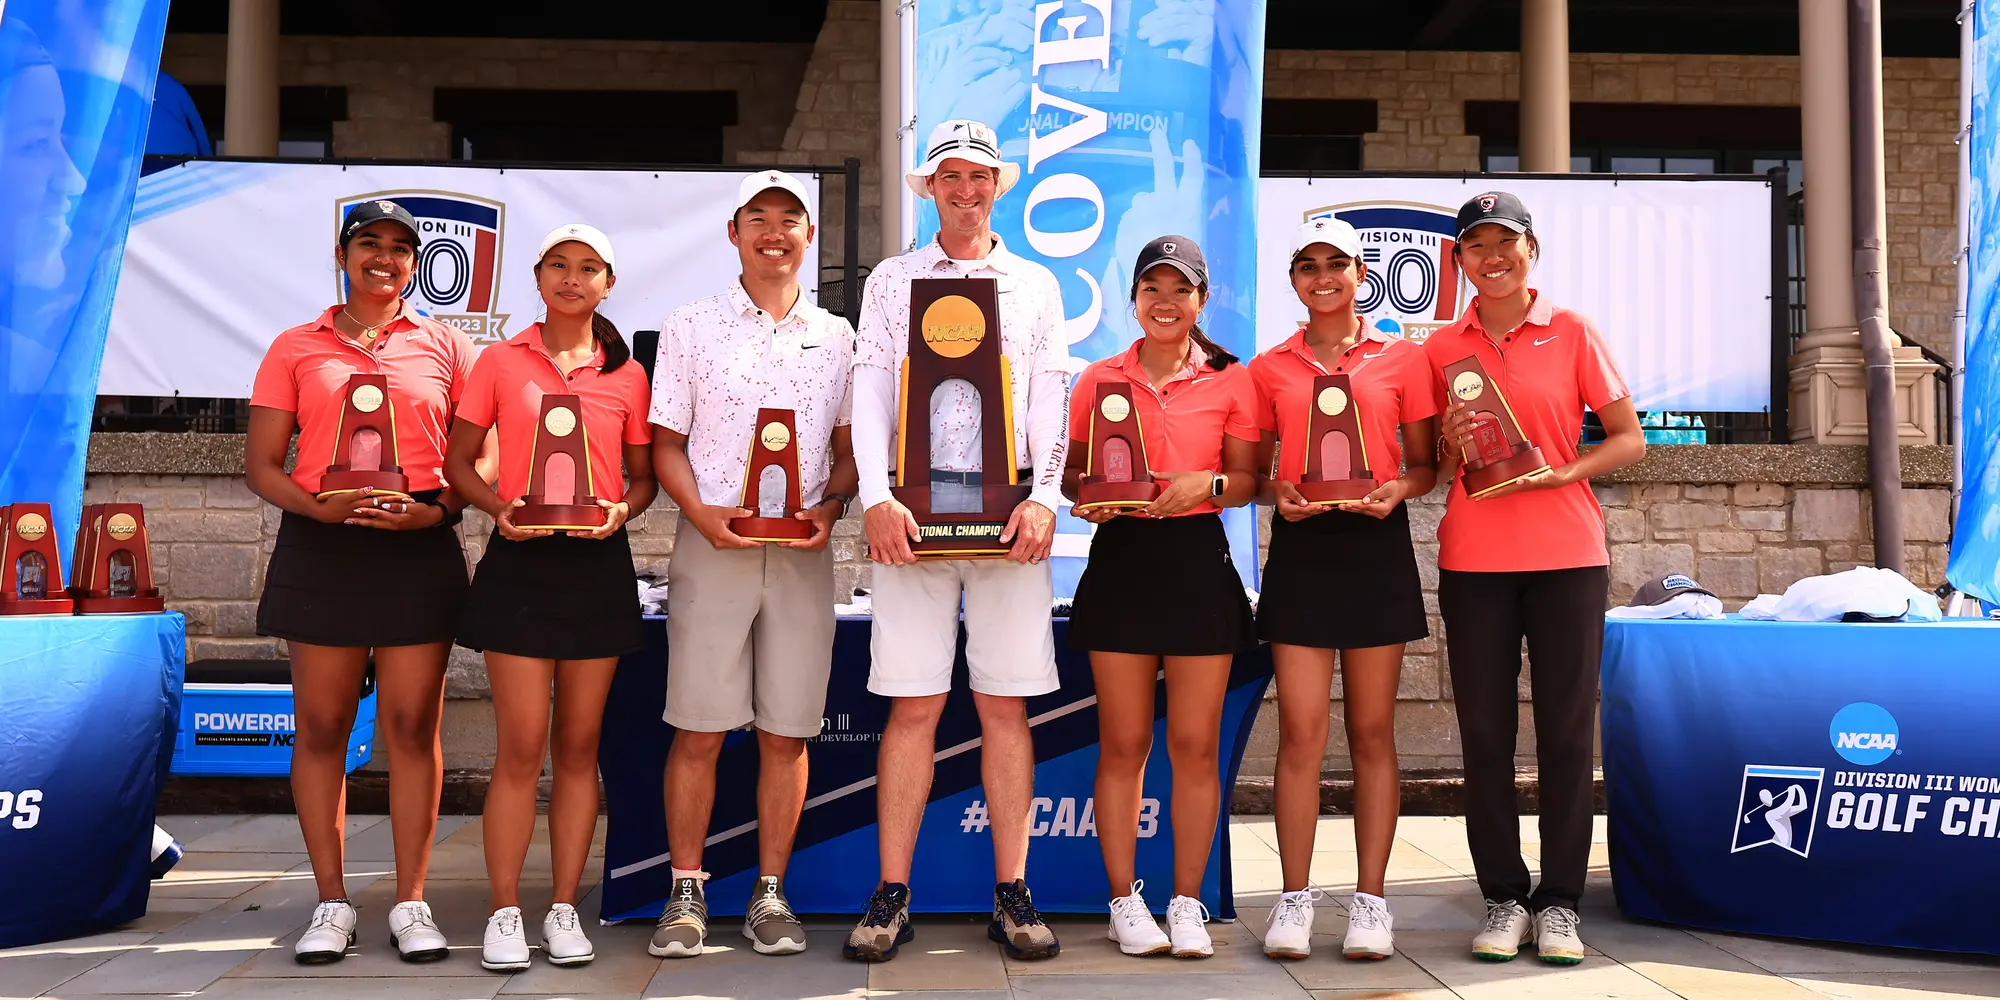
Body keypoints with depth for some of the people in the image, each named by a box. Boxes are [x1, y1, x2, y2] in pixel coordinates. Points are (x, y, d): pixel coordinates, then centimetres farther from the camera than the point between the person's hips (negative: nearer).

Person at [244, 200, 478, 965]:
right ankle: (331, 903, 14)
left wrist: (437, 510, -11)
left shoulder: (445, 347, 10)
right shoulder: (296, 348, 11)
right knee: (321, 725, 3)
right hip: (320, 548, 1)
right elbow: (260, 464, 6)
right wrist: (319, 506, -12)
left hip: (419, 549, 0)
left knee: (412, 725, 0)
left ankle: (411, 902, 10)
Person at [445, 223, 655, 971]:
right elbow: (458, 461, 5)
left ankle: (564, 909, 16)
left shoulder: (627, 375, 8)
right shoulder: (501, 361, 4)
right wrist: (498, 507, -13)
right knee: (521, 747, -4)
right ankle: (505, 913, 7)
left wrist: (623, 509, -10)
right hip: (521, 561, -2)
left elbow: (643, 476, 12)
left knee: (578, 746, 7)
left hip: (599, 565, 2)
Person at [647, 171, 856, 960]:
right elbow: (667, 443, 5)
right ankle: (687, 894, 10)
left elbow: (850, 444, 14)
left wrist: (830, 507, -6)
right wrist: (701, 512, -12)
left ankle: (770, 895, 14)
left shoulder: (837, 337, 12)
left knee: (786, 732, 4)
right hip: (711, 547, -2)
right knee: (698, 730, -2)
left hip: (803, 553, 2)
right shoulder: (690, 328, 6)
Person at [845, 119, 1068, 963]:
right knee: (912, 704, -1)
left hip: (1008, 504, 1)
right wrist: (876, 498, -9)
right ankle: (891, 895, 6)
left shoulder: (1035, 285, 15)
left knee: (1006, 703, 2)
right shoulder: (892, 280, 13)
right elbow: (870, 390, 5)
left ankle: (1011, 893, 9)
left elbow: (1049, 397, 8)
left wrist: (1044, 497, -6)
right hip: (914, 503, 0)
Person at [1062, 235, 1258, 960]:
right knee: (1123, 744, 4)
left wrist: (1207, 484, -14)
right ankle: (1124, 901, 16)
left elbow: (1248, 478, 5)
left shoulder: (1231, 381, 5)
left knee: (1196, 746, 3)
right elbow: (1072, 471, 11)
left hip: (1198, 560, 0)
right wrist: (1088, 495, -10)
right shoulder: (1100, 379, 7)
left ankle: (1187, 903, 15)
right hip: (1121, 556, 0)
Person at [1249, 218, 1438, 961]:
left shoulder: (1401, 358, 5)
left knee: (1372, 731, 4)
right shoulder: (1269, 368, 8)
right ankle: (1295, 900, 7)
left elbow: (1425, 464, 8)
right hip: (1301, 546, 0)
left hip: (1375, 545, 0)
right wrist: (1276, 492, -10)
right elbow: (1255, 471, 12)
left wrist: (1399, 489, -13)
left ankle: (1370, 901, 12)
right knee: (1301, 731, -2)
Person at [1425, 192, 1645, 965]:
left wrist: (1565, 471, -12)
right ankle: (1503, 899, 14)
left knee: (1566, 728, 2)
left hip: (1566, 553, -1)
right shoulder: (1442, 349, 8)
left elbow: (1630, 439, 4)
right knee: (1485, 732, 4)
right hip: (1473, 560, 2)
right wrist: (1451, 446, -8)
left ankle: (1559, 902, 12)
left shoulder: (1572, 335, 2)